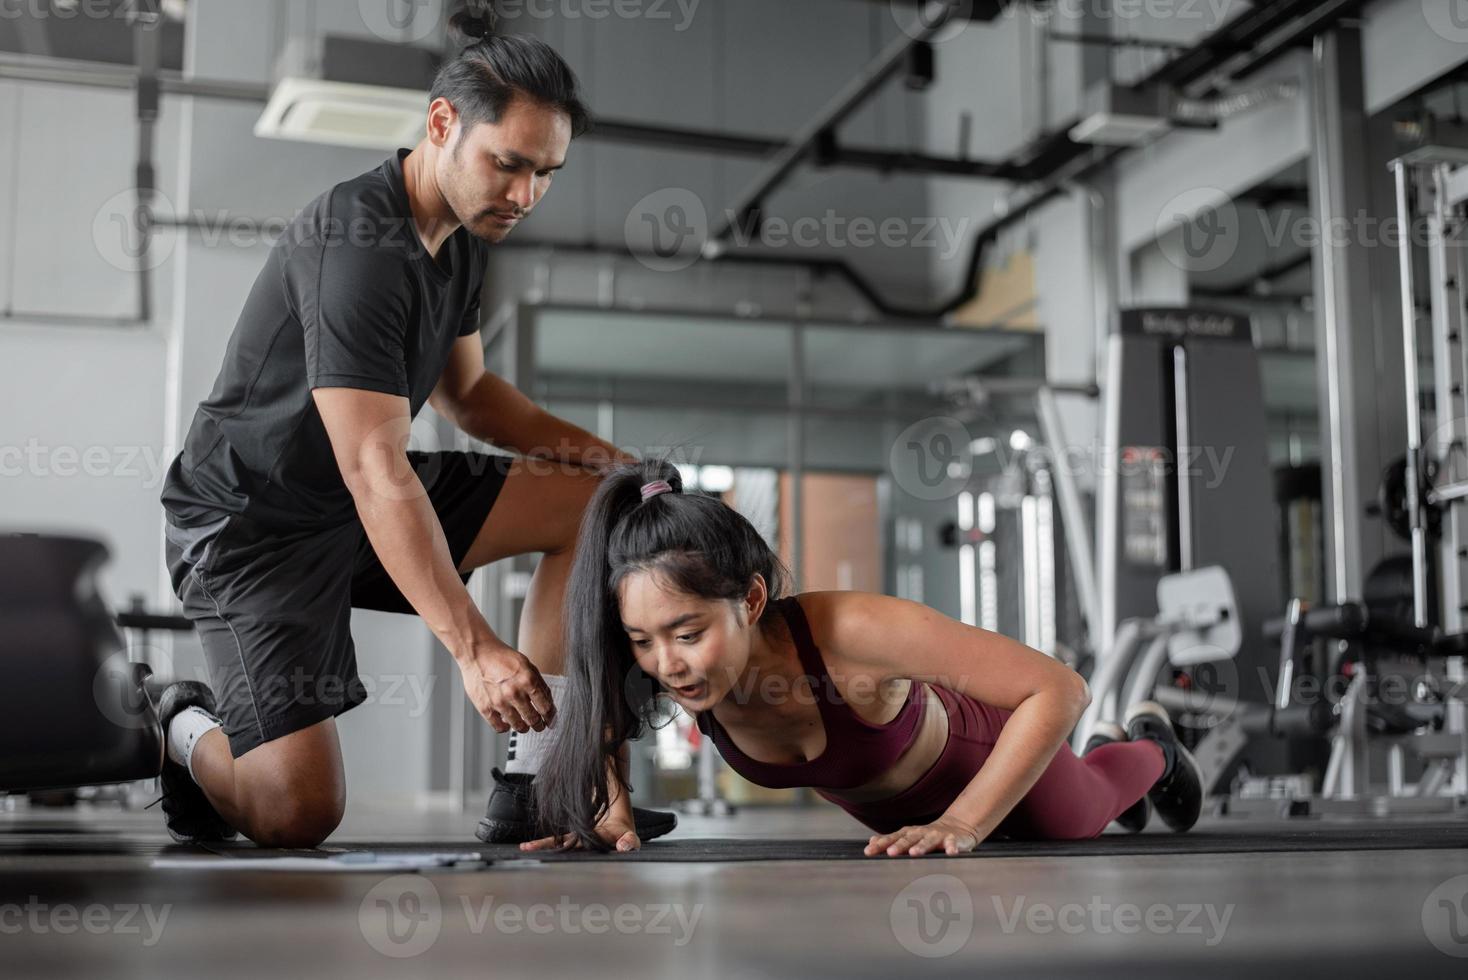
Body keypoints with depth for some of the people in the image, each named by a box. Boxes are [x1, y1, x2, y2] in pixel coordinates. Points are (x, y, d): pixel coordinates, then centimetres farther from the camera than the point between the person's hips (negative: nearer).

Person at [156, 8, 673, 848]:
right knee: (300, 813, -19)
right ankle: (191, 733, 18)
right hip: (253, 524, -9)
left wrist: (583, 447, -3)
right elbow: (376, 472, -33)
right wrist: (474, 648, -38)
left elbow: (466, 391, 15)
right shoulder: (357, 246, -27)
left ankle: (532, 793, -4)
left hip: (365, 496, 9)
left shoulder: (464, 231, 3)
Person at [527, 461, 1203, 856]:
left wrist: (960, 826, -45)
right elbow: (598, 721, -10)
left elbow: (1059, 691, -42)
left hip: (988, 765, -5)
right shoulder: (670, 659, -34)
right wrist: (611, 812, -28)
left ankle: (1147, 750, 62)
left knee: (1080, 821, 29)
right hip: (877, 805, 5)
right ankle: (1103, 746, 65)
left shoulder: (851, 632, -48)